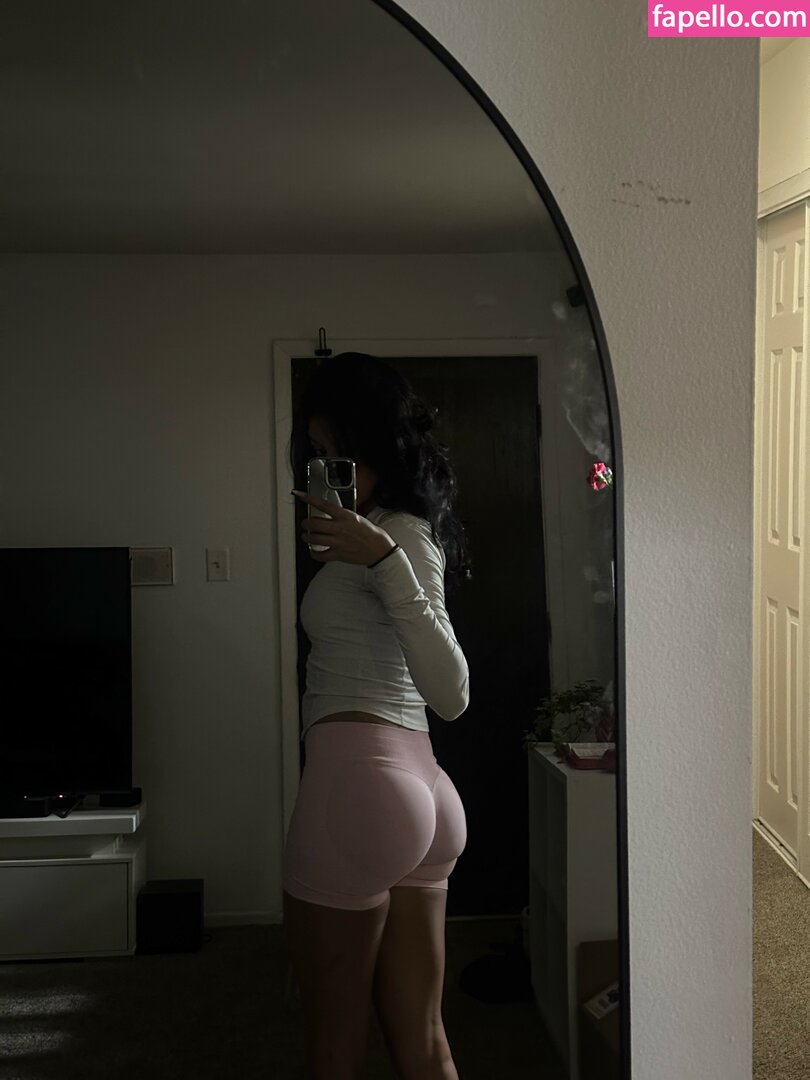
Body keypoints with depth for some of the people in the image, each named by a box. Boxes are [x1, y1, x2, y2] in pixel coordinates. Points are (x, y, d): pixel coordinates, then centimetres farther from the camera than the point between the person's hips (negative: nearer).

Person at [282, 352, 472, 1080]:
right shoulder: (410, 530, 18)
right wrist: (332, 542, 28)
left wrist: (383, 558, -29)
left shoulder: (402, 533, -9)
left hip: (356, 780, -10)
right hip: (420, 788, 10)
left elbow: (451, 694, -22)